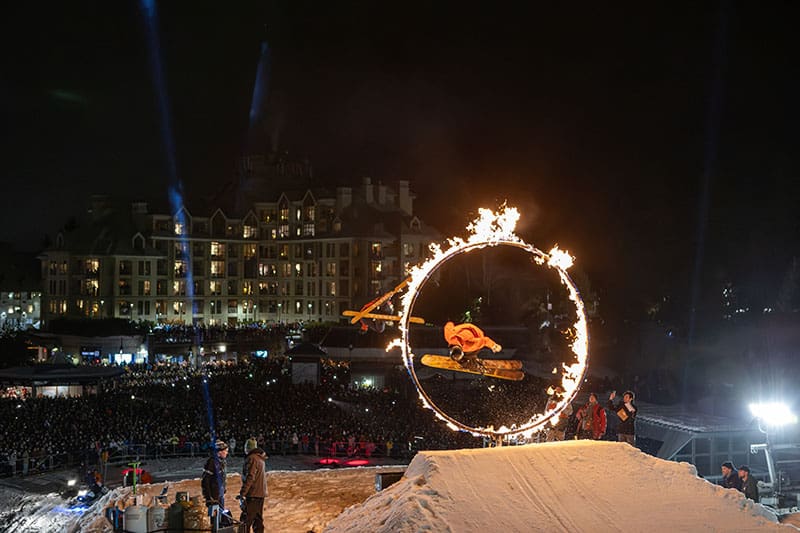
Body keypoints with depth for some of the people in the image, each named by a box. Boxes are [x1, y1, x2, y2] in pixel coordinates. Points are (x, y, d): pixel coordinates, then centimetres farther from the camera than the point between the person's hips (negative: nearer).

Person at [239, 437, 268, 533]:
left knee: (246, 521, -7)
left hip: (253, 494, -9)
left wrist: (242, 493, -20)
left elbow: (249, 477, -21)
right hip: (261, 493, 9)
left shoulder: (252, 458, -14)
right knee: (258, 519, 13)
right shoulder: (261, 458, 15)